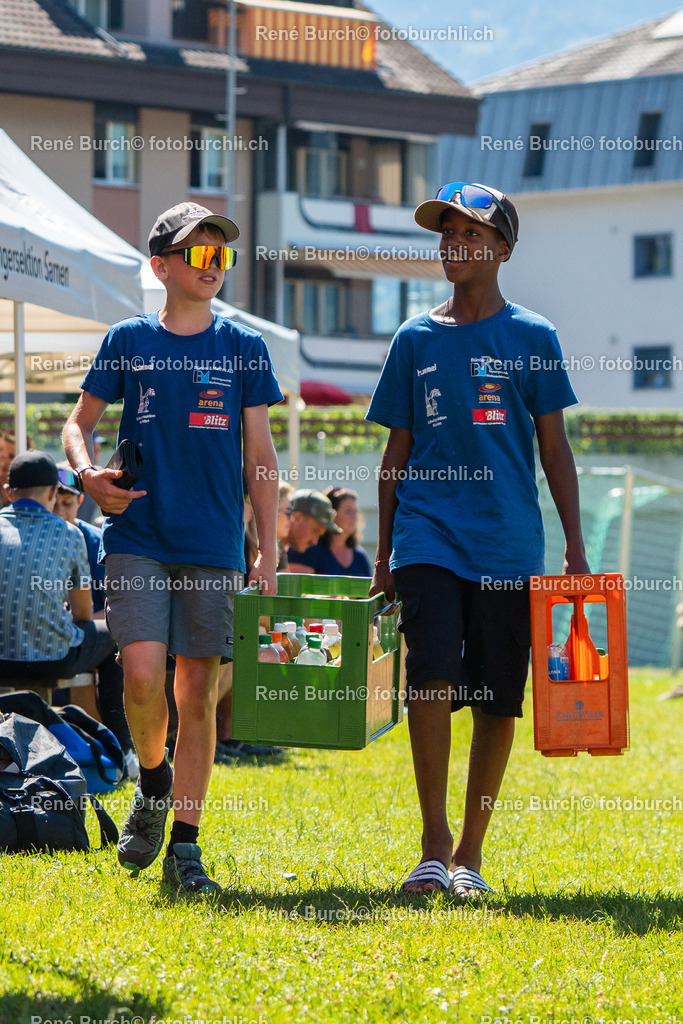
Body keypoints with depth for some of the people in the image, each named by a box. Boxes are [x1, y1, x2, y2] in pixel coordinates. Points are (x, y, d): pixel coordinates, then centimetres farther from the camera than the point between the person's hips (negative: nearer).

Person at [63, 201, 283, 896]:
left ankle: (183, 849, 6)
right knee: (142, 675, -16)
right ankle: (152, 781, 15)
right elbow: (79, 422, 13)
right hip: (137, 537, -1)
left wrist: (269, 553, 2)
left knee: (198, 694, 0)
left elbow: (260, 456, 9)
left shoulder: (243, 348, 7)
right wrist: (87, 473, -10)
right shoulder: (129, 341, 6)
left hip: (215, 546, 1)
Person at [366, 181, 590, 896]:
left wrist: (574, 544, 0)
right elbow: (397, 453, 13)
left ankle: (470, 852, 13)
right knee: (431, 677, -16)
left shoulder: (532, 337, 6)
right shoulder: (415, 339, 10)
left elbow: (554, 448, 7)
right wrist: (382, 558, 12)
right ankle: (433, 843, -11)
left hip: (510, 544, 0)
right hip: (428, 536, 0)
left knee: (498, 701, 1)